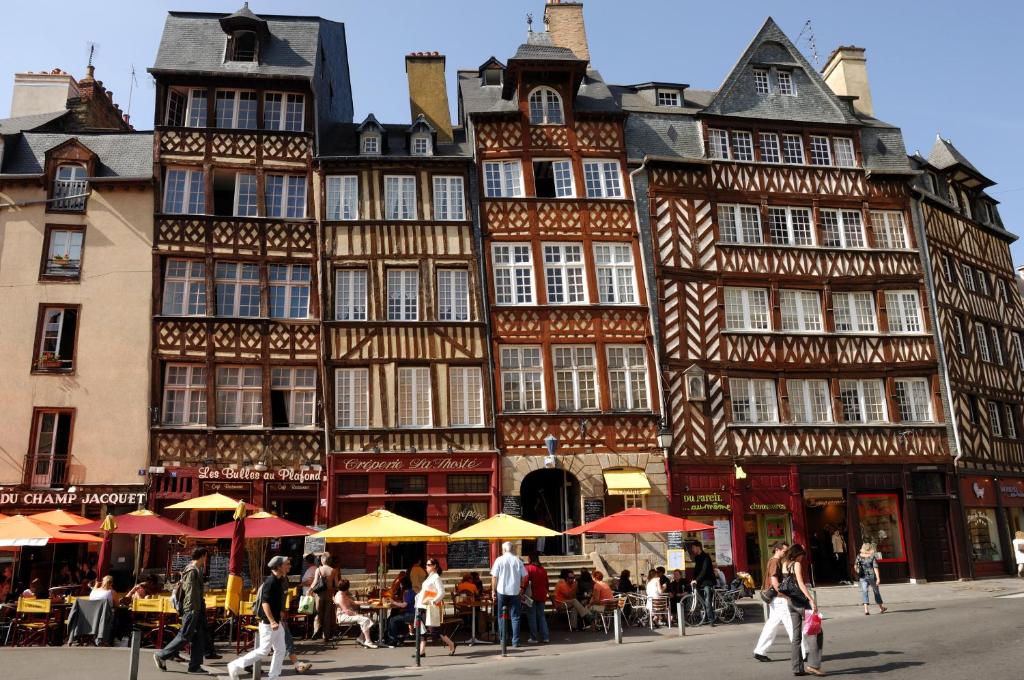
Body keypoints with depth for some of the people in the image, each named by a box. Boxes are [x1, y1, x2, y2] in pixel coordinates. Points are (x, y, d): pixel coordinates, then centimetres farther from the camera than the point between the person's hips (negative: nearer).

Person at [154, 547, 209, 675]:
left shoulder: (196, 570, 16)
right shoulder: (192, 571, -14)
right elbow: (190, 591, -19)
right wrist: (192, 609, -22)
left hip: (197, 609, 10)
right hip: (191, 609, -10)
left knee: (199, 637, 7)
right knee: (185, 636, -4)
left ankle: (195, 665, 9)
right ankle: (161, 656, 8)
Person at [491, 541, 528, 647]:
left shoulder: (499, 560, -3)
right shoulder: (518, 560, 1)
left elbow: (494, 577, -5)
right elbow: (524, 577, 2)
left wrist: (493, 590, 3)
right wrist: (521, 588, 16)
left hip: (502, 591, -1)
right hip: (515, 592, 1)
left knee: (502, 616, 11)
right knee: (515, 617, 6)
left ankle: (503, 640, 13)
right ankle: (515, 641, 3)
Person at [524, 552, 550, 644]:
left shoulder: (528, 568, -10)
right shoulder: (543, 569, 6)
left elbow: (525, 582, -15)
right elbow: (547, 584, 11)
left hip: (532, 595, -5)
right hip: (541, 596, 5)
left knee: (532, 617, 3)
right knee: (541, 616, 12)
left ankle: (534, 638, 4)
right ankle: (545, 637, 8)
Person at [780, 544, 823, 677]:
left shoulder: (784, 565, 11)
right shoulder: (796, 565, -10)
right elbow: (801, 584, -19)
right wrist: (812, 600, -23)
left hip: (790, 602, 8)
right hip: (800, 601, -8)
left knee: (796, 636, 9)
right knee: (816, 632, -3)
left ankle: (797, 667, 9)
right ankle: (813, 664, -11)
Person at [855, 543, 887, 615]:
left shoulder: (859, 556, 1)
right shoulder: (872, 557, -8)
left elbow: (855, 566, 5)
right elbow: (875, 568, -12)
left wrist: (857, 573, 21)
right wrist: (878, 578, -12)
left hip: (862, 577, 1)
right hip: (871, 576, -1)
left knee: (864, 591, -2)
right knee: (876, 591, 16)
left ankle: (866, 609, -19)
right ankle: (881, 608, 34)